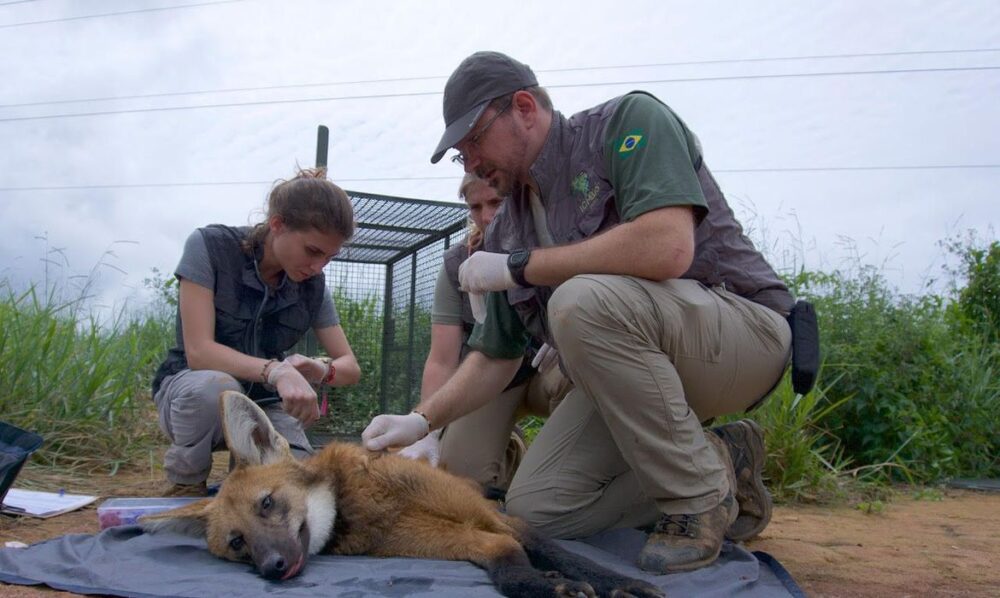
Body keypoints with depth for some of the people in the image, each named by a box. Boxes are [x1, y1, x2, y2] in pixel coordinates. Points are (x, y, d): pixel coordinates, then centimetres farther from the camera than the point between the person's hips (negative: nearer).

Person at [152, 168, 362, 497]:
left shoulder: (313, 285, -6)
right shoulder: (210, 246, -18)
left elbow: (351, 368, -4)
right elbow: (198, 352, -26)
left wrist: (320, 370, -28)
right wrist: (276, 371, -43)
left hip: (263, 402, 3)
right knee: (215, 387, -38)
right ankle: (184, 486, -8)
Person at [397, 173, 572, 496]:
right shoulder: (458, 264, -10)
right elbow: (442, 361, -13)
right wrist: (429, 434, -24)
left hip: (548, 362, -1)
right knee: (464, 471, -18)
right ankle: (511, 452, 17)